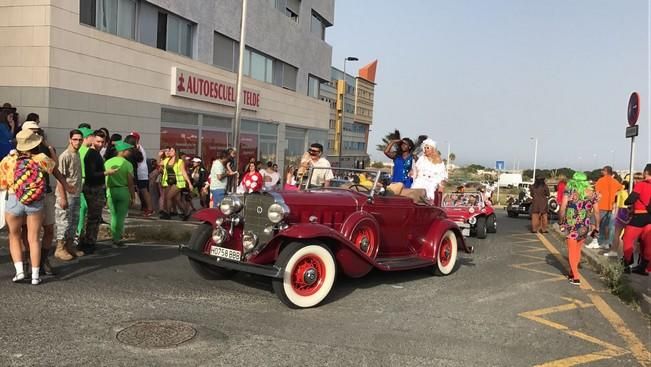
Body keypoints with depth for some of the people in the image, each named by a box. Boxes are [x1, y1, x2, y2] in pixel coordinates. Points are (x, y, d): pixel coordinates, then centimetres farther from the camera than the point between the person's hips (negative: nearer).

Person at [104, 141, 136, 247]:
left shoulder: (107, 162, 2)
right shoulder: (128, 164, -7)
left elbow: (105, 179, 4)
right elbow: (130, 182, -8)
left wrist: (107, 191, 14)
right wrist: (133, 195, 0)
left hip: (111, 191, 3)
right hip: (123, 191, -3)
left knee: (114, 215, 14)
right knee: (121, 216, 4)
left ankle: (115, 238, 16)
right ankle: (117, 240, 5)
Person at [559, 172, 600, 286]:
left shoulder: (569, 190, -2)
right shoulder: (592, 193, 6)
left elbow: (563, 208, -10)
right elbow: (596, 212, 7)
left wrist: (561, 221, 0)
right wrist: (597, 226, 14)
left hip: (571, 224, -3)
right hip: (585, 226, 3)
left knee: (572, 250, 5)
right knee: (577, 249, 20)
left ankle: (576, 277, 2)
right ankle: (572, 273, 30)